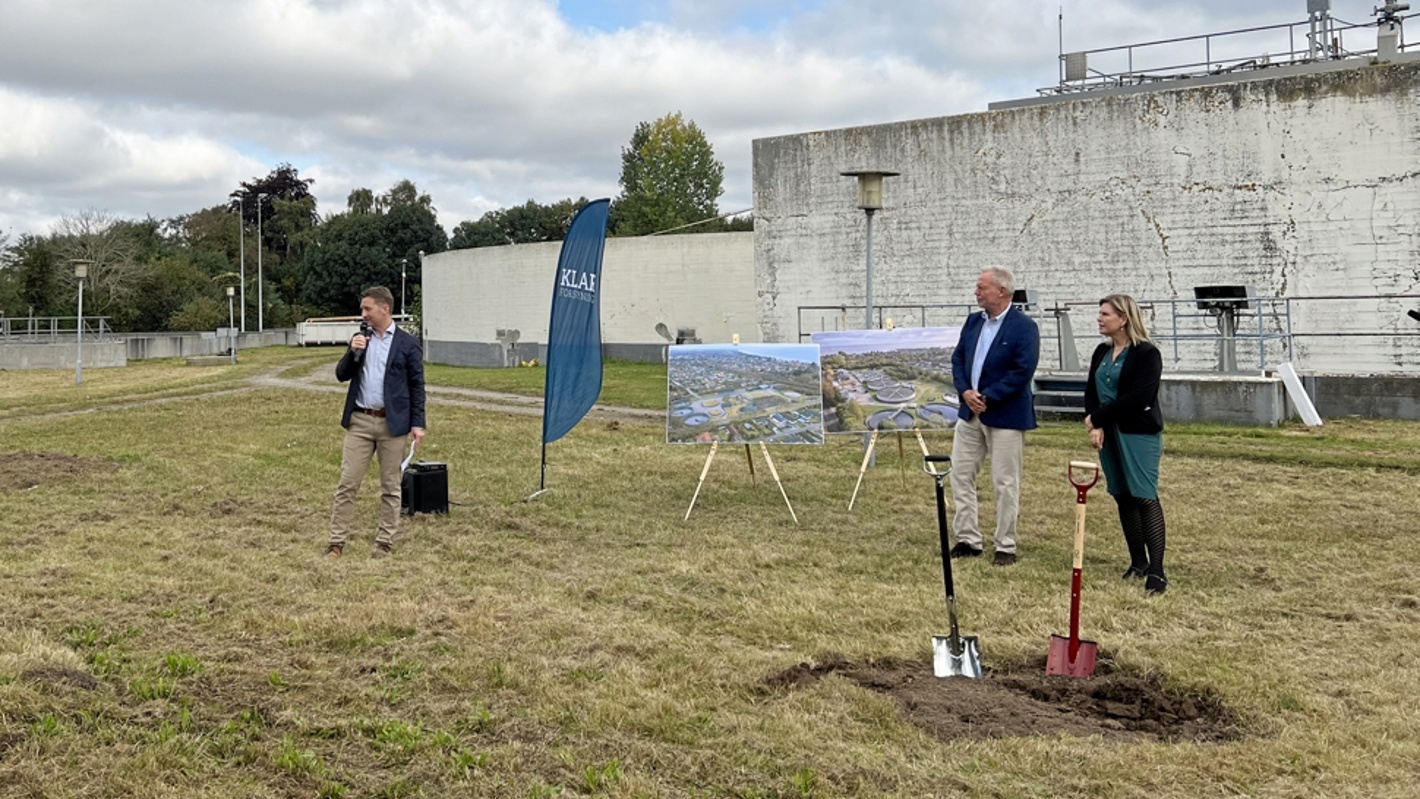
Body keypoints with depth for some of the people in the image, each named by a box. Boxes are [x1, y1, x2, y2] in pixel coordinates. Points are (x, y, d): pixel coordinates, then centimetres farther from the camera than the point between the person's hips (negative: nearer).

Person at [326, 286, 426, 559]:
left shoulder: (407, 343, -1)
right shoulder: (360, 339, 11)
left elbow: (417, 386, -2)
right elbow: (341, 375, 9)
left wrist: (418, 424, -8)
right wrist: (353, 352, -9)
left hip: (392, 423, -3)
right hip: (360, 421, 3)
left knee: (390, 487, 6)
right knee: (347, 483, 0)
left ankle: (385, 542, 15)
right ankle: (336, 542, 5)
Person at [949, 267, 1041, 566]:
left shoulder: (1024, 327, -12)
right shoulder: (973, 321, 9)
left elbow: (1023, 371, -18)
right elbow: (957, 359, 10)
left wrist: (987, 397, -19)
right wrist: (965, 391, -7)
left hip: (1005, 415, -7)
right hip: (970, 411, 7)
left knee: (1005, 484, 1)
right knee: (960, 475, 7)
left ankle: (1005, 547, 12)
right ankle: (968, 540, 18)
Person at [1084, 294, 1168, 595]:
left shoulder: (1147, 353, -9)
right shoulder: (1101, 352, 13)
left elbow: (1138, 398, -18)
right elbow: (1091, 393, 10)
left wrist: (1097, 417, -13)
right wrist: (1096, 427, -7)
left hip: (1139, 435, -7)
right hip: (1109, 434, 7)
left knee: (1145, 497, -11)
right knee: (1123, 498, 10)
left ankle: (1156, 570, -12)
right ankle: (1138, 562, 20)